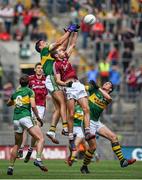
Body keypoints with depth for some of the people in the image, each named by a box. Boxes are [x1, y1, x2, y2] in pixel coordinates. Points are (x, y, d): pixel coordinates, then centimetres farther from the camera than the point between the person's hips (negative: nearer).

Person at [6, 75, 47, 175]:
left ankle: (11, 167, 16)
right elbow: (33, 106, -7)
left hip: (16, 120, 6)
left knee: (17, 145, 19)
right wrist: (38, 117, 3)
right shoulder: (29, 91, 4)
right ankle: (38, 159, -30)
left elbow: (9, 104, 38)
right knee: (41, 139, -8)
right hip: (25, 117, -6)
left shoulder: (15, 93, 19)